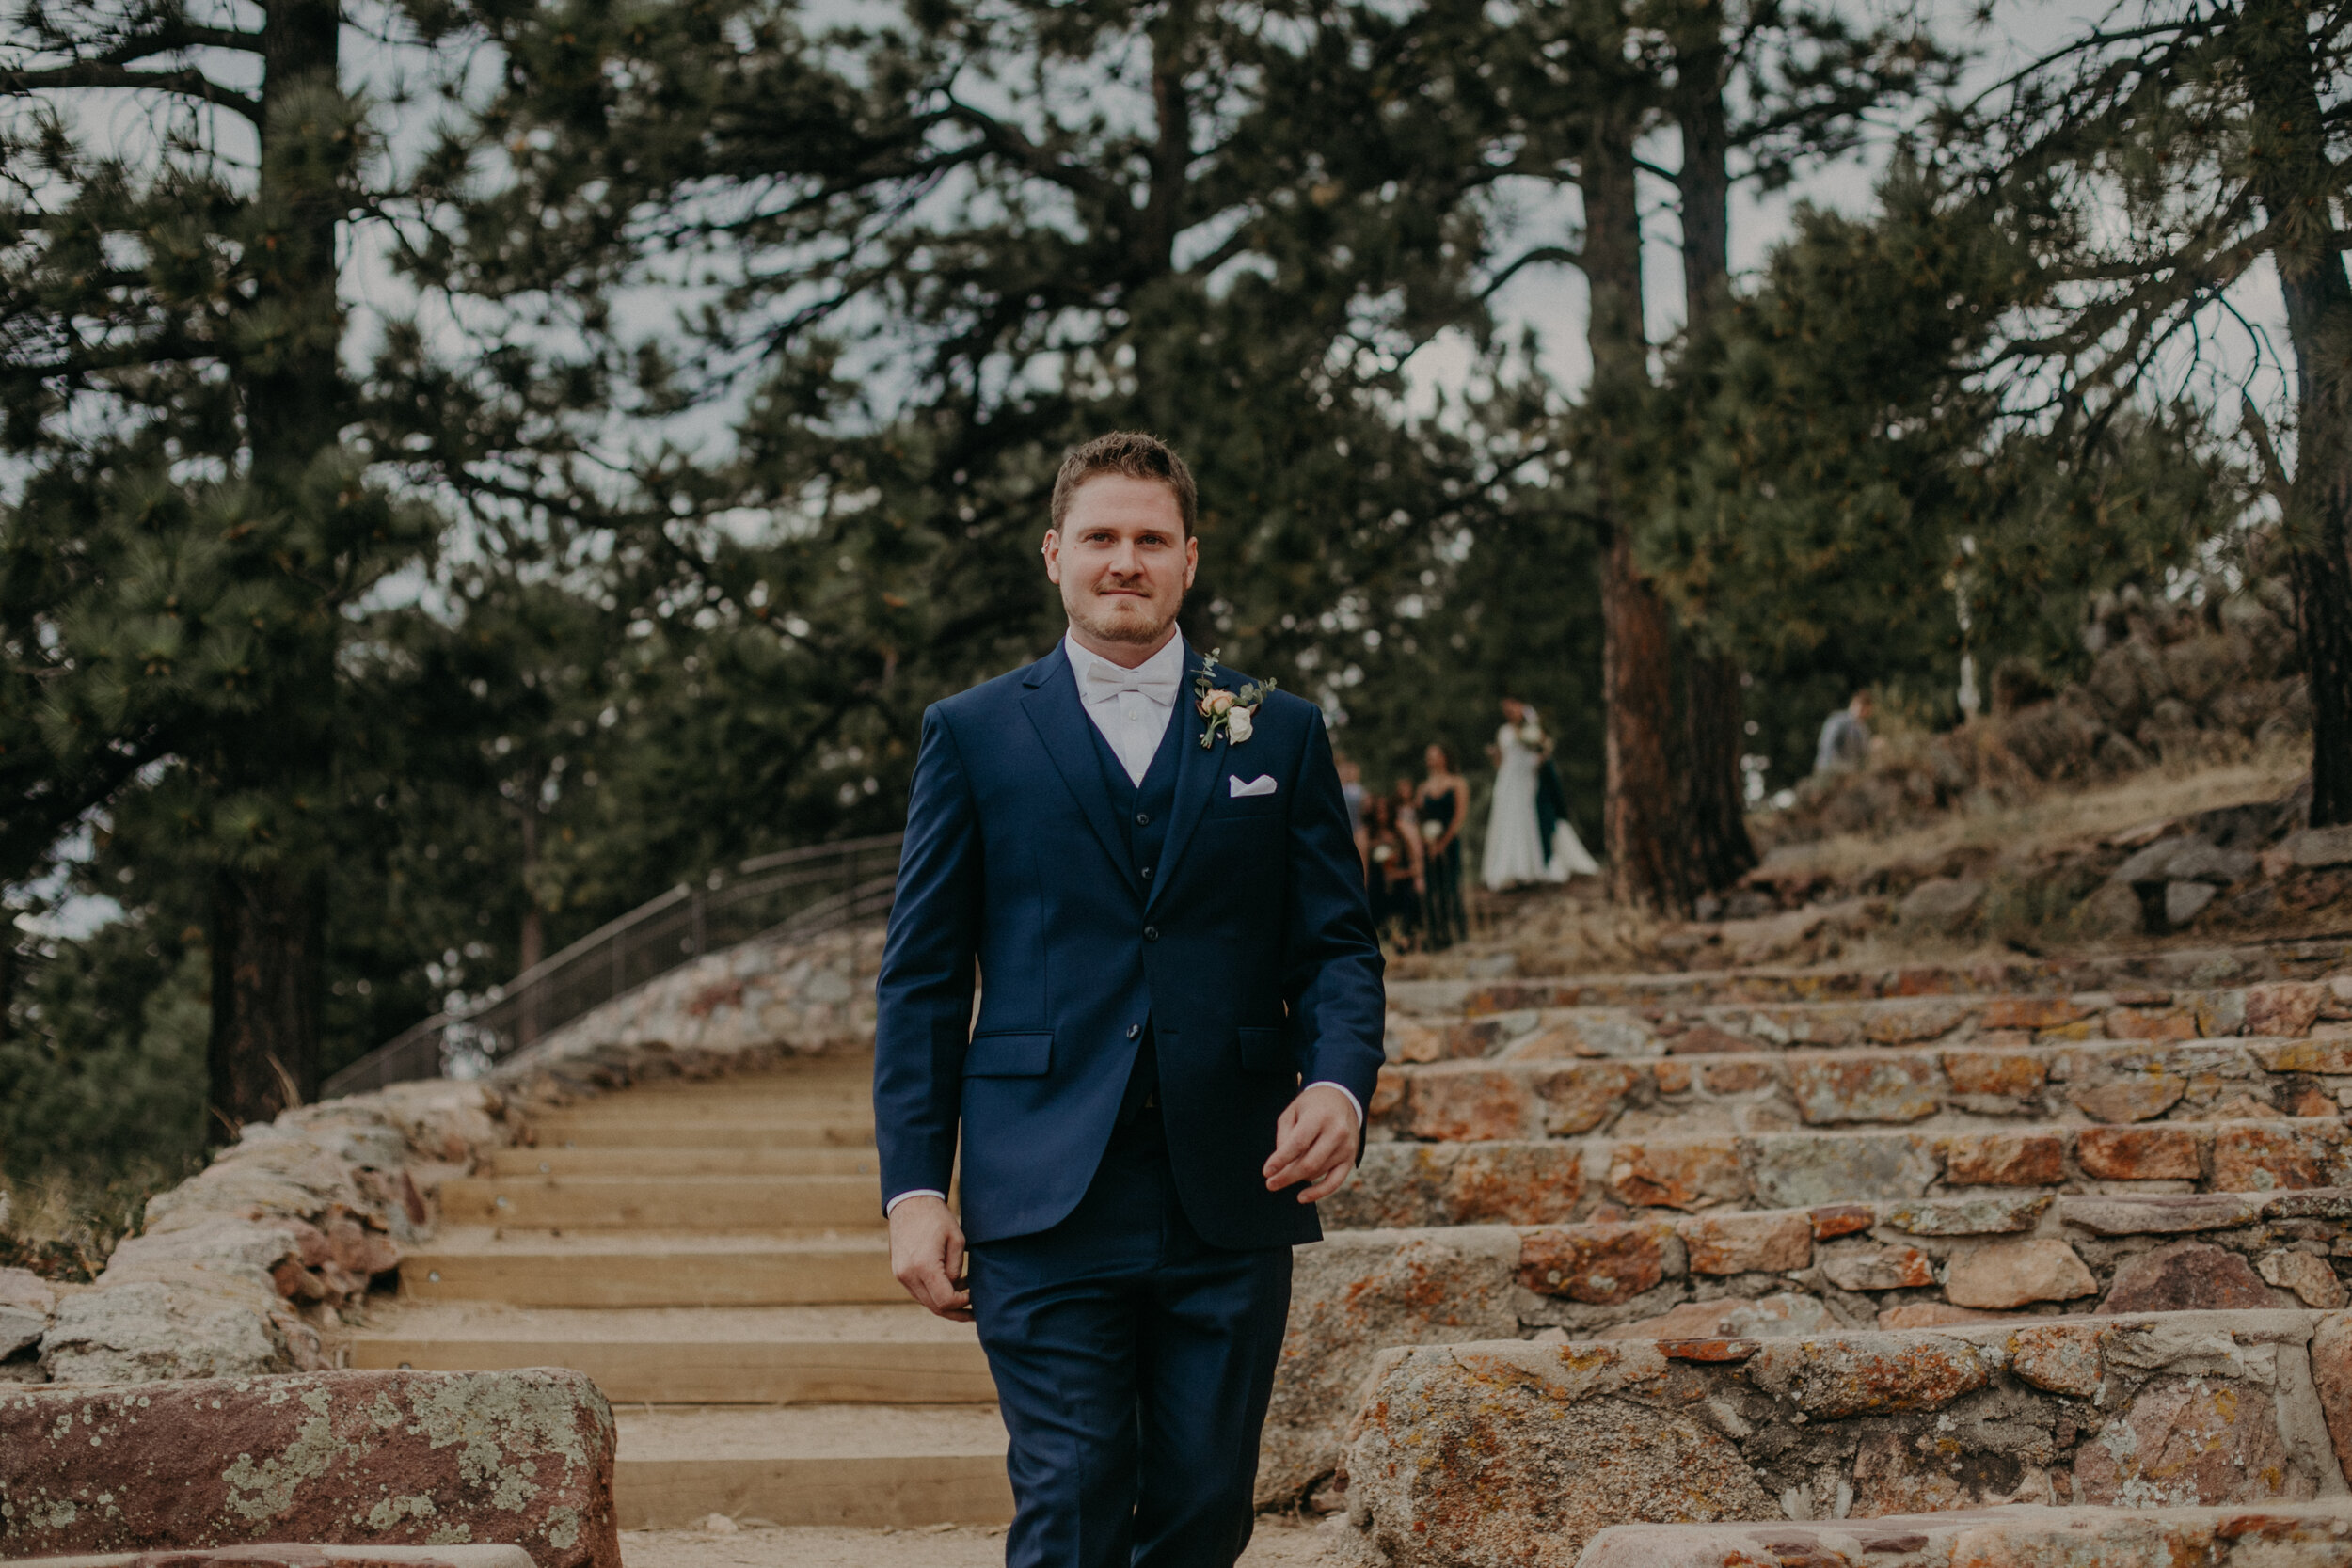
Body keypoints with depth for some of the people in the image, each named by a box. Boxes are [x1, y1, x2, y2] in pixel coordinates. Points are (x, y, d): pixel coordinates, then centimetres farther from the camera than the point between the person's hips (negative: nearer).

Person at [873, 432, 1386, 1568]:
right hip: (1046, 1205, -2)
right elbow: (921, 977, 6)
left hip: (1230, 1198, 2)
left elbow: (1337, 945, 10)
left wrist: (1340, 1080, -12)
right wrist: (913, 1186, -3)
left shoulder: (1280, 734, 11)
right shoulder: (973, 735, 7)